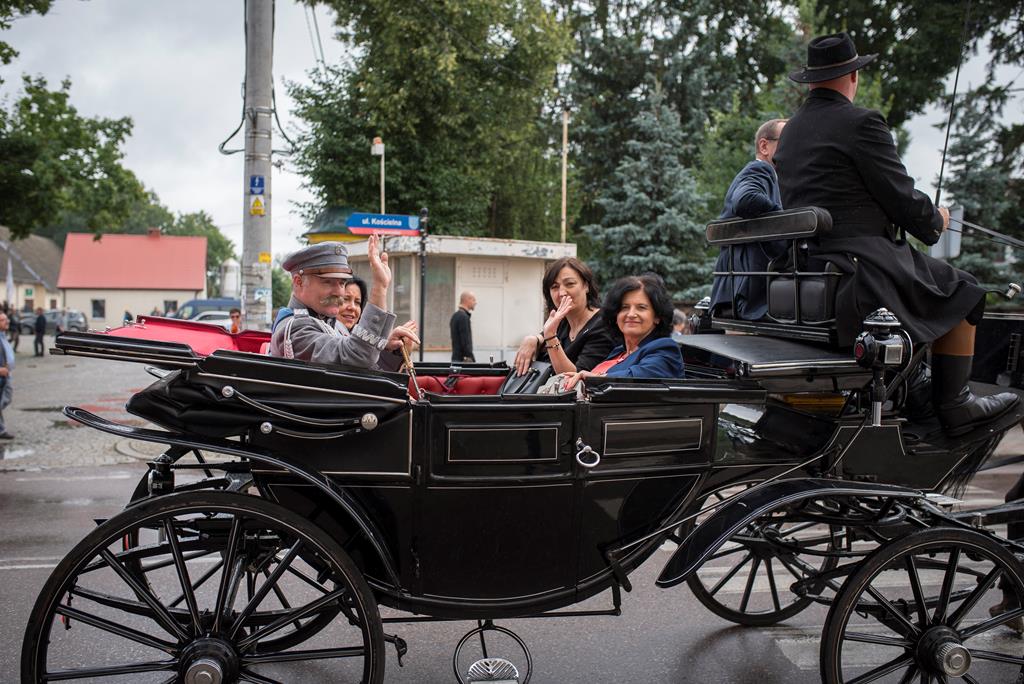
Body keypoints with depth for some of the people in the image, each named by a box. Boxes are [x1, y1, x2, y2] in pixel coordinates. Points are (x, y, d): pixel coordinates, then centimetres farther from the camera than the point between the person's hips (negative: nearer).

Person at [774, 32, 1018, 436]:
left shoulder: (789, 133, 15)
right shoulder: (862, 123, -10)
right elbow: (901, 198, -10)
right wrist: (935, 221, 12)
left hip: (805, 273, 9)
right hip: (857, 264, -9)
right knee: (964, 292, 9)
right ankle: (952, 406, 10)